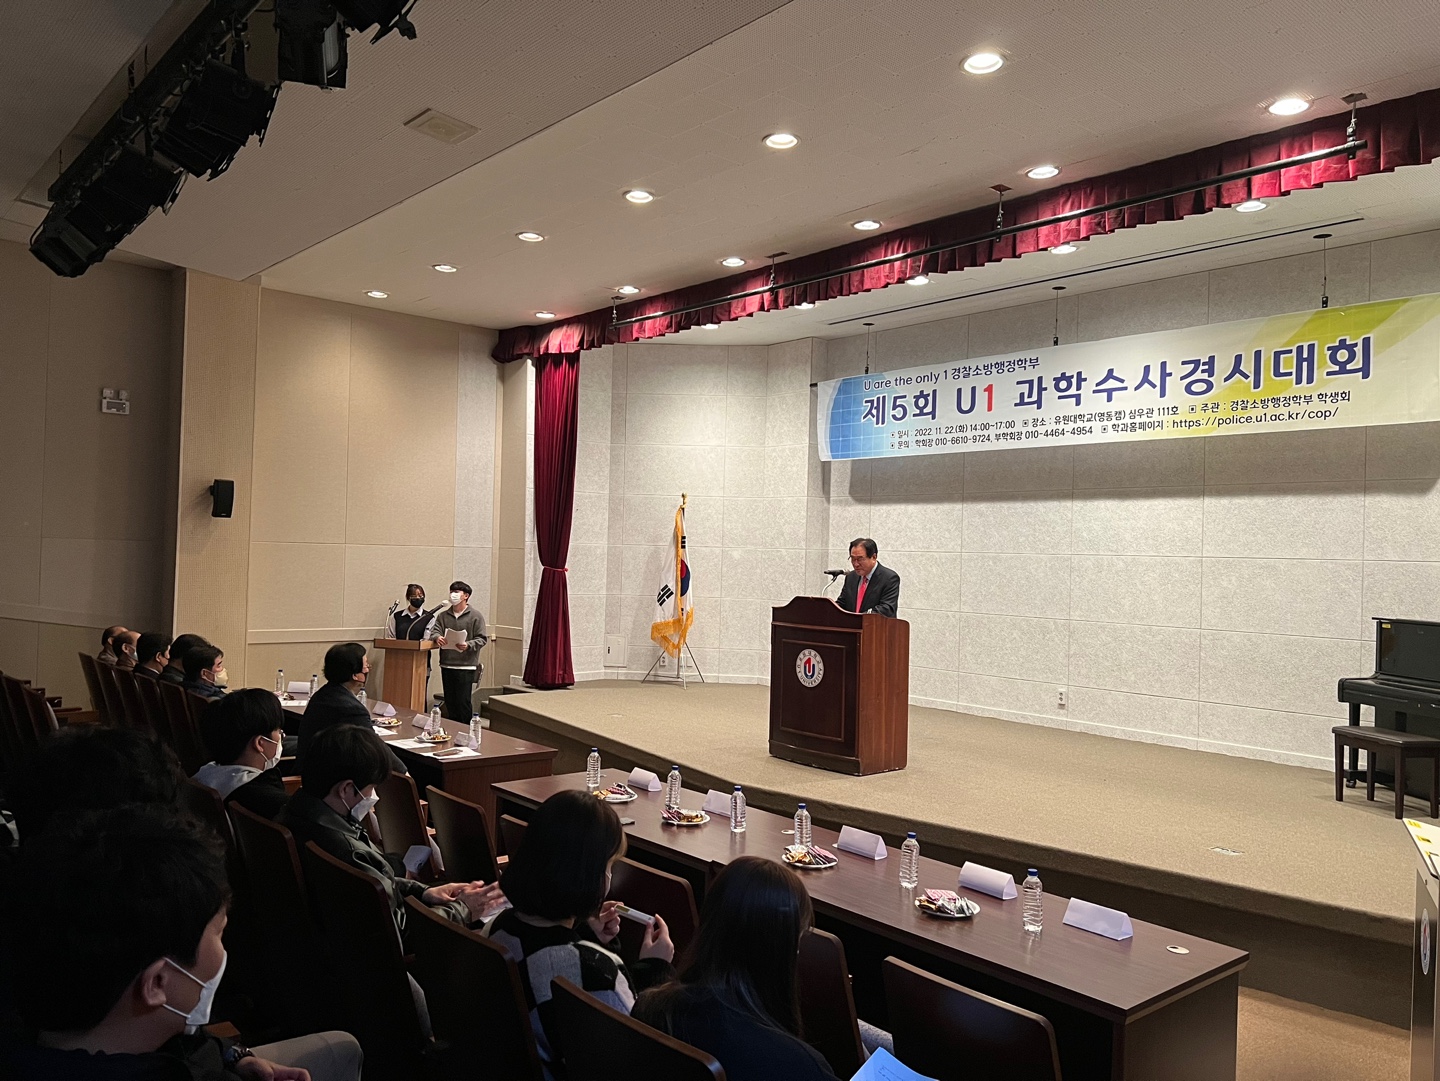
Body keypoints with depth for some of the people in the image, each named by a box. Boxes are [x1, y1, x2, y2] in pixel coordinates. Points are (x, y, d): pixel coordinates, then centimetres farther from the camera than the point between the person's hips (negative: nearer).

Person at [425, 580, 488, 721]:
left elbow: (482, 639, -4)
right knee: (449, 701, 11)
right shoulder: (443, 615, 12)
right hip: (446, 665, 5)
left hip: (466, 666, -5)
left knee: (464, 702, -3)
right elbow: (434, 630, 3)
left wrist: (468, 645, -21)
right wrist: (437, 637, -20)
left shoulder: (475, 616, -1)